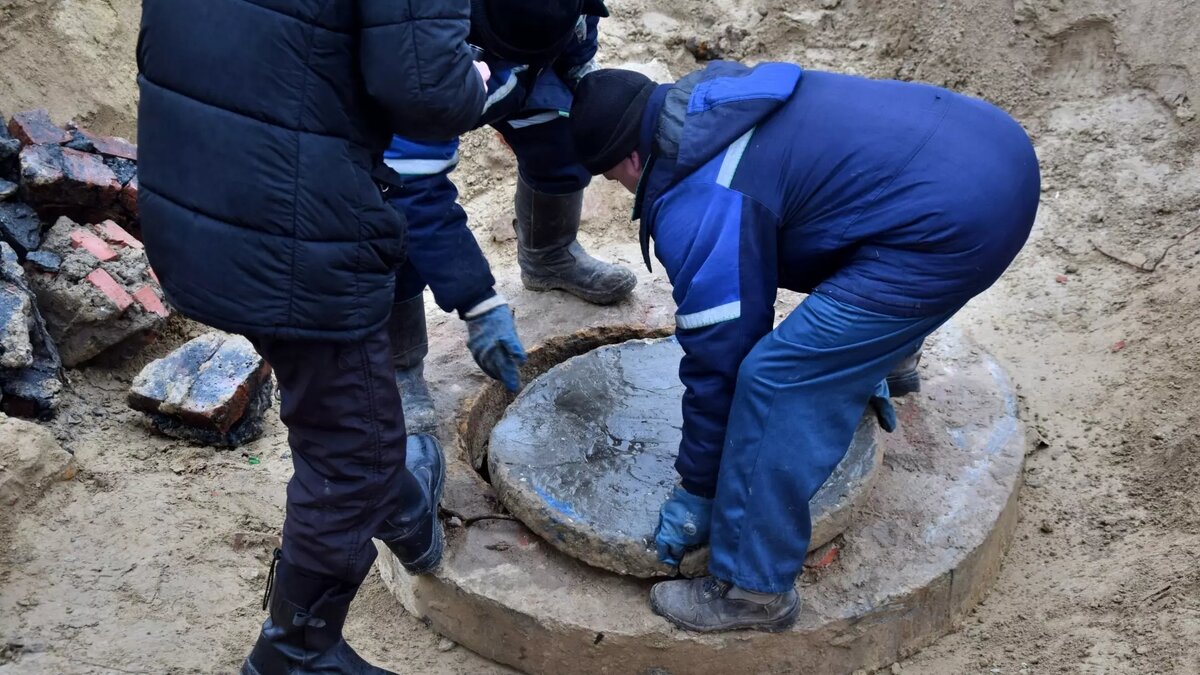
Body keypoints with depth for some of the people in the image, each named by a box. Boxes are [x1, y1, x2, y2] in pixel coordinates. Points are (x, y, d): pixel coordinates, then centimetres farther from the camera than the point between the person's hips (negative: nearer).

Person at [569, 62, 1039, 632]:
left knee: (775, 381, -6)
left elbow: (718, 359, -2)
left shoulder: (693, 210, -8)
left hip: (957, 223, -10)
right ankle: (885, 352, 63)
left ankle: (752, 590, 6)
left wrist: (695, 492, 12)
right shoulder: (725, 103, 18)